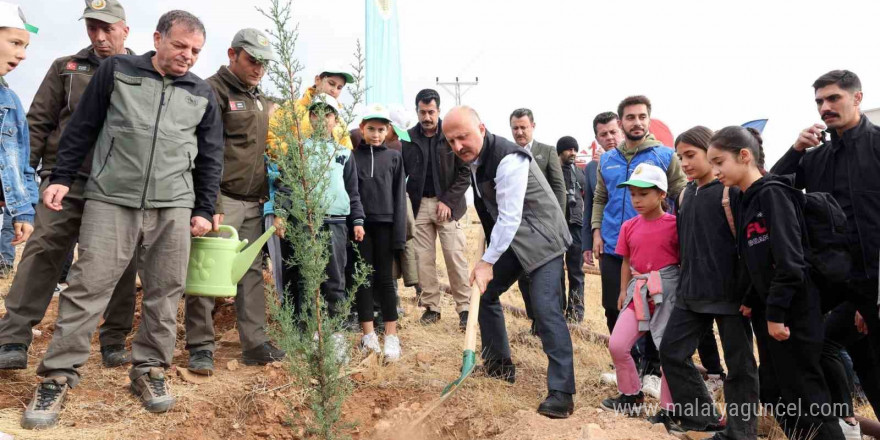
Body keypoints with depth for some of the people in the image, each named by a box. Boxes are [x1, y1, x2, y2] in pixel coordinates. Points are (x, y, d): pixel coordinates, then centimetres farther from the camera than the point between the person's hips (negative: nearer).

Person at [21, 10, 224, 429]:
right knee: (88, 287, -3)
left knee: (164, 293, 3)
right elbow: (82, 127, 9)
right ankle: (58, 375, 8)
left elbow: (211, 158, 13)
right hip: (111, 199, -2)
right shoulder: (117, 70, 7)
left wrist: (204, 210, 8)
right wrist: (61, 176, 4)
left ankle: (149, 369, 18)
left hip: (173, 207, 2)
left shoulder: (203, 94, 12)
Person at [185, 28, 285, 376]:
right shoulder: (214, 90, -6)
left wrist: (265, 196, 16)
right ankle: (201, 347, 7)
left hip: (253, 203, 8)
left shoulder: (261, 100, 19)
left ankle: (255, 344, 16)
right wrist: (211, 205, -20)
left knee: (252, 272, 9)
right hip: (221, 199, -7)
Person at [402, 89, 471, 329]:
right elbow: (401, 172, 8)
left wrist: (448, 201, -10)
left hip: (447, 204, -2)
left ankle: (464, 308, 5)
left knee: (456, 257, -3)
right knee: (424, 258, 5)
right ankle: (431, 307, 15)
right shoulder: (409, 138, 5)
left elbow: (465, 173, -3)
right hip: (419, 205, 3)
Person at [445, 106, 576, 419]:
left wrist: (487, 261, -27)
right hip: (508, 237, 9)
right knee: (484, 291, 13)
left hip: (541, 238, -9)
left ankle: (561, 392, -11)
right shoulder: (473, 158, 2)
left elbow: (510, 217, -29)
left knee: (545, 308, -19)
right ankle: (499, 365, 29)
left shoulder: (508, 159, -26)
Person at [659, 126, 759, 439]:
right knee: (672, 352, 9)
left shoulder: (731, 191, -10)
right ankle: (699, 415, 24)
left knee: (739, 364, 5)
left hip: (729, 293, -7)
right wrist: (686, 281, 16)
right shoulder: (685, 195, 10)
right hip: (692, 293, 7)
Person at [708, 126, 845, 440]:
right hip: (768, 310, 9)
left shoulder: (773, 193, -14)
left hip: (793, 312, -9)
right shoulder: (746, 202, 12)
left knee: (804, 395, 0)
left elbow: (789, 260, -22)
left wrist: (776, 312, -20)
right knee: (773, 392, 14)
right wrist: (752, 302, 12)